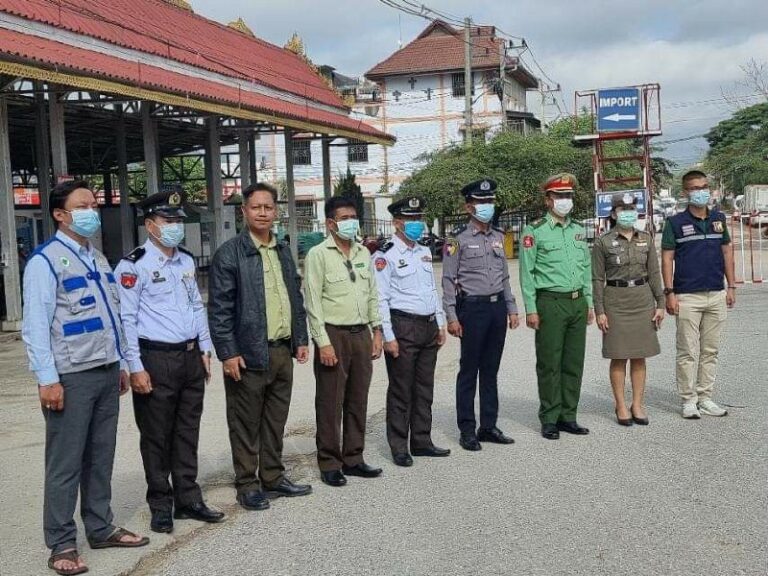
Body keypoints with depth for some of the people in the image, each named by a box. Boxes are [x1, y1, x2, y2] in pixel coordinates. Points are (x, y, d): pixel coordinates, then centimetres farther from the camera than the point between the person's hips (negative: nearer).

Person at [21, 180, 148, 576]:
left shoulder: (98, 259, 15)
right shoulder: (45, 260, -9)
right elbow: (36, 325, -14)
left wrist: (121, 364, 16)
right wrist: (47, 379, -18)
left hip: (107, 372, 7)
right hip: (72, 377, -7)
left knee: (101, 455, 14)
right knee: (66, 462, 1)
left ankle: (101, 528, 25)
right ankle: (62, 544, 11)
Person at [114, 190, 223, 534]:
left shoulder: (186, 262, 12)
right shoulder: (133, 266, -10)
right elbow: (126, 319, -13)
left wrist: (205, 349, 14)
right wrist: (135, 368, -16)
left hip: (191, 357, 7)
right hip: (156, 360, -7)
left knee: (188, 433, 13)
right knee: (157, 437, 4)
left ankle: (188, 499, 24)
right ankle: (161, 506, 16)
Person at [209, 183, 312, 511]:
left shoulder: (283, 252, 13)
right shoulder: (229, 254, -7)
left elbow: (296, 299, 18)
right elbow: (219, 308, -10)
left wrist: (301, 339, 13)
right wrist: (228, 352, -14)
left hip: (283, 352, 6)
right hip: (249, 354, -6)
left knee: (276, 422, 15)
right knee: (246, 425, 4)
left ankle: (273, 479, 27)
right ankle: (247, 486, 16)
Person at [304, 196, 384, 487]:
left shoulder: (363, 252, 12)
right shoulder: (318, 255, -7)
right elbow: (313, 302, -10)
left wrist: (377, 331, 11)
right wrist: (323, 342, -15)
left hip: (361, 333, 6)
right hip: (333, 334, -6)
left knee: (358, 401, 11)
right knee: (330, 403, 0)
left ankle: (353, 459, 22)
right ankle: (329, 464, 10)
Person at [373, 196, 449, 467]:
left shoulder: (424, 252, 15)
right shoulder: (385, 256, -9)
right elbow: (380, 300, -13)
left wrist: (440, 324, 17)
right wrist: (388, 337, -16)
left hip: (429, 326, 7)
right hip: (403, 327, -7)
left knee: (425, 388, 13)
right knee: (401, 391, 0)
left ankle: (422, 441, 24)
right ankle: (399, 447, 9)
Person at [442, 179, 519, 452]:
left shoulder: (498, 237, 12)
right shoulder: (458, 240, -6)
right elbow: (448, 280, -8)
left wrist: (511, 309, 13)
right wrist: (452, 317, -13)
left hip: (497, 308, 6)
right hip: (472, 308, -6)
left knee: (491, 370, 11)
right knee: (469, 371, 1)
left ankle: (489, 426, 19)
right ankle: (467, 430, 9)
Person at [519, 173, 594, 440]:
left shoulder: (579, 230, 14)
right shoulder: (535, 231, -4)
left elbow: (586, 268, 19)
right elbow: (527, 273, -6)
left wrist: (589, 303, 14)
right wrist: (531, 309, -11)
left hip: (577, 302, 6)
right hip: (550, 303, -6)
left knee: (574, 363, 9)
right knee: (550, 365, -1)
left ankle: (568, 416, 18)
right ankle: (550, 419, 8)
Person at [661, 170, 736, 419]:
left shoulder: (719, 219, 10)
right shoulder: (675, 223, -3)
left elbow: (727, 251, 15)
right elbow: (667, 258, -3)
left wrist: (731, 286, 10)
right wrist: (669, 292, -9)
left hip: (716, 295, 4)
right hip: (688, 297, -4)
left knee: (710, 351, 9)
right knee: (688, 353, 0)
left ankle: (705, 398, 18)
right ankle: (688, 400, 8)